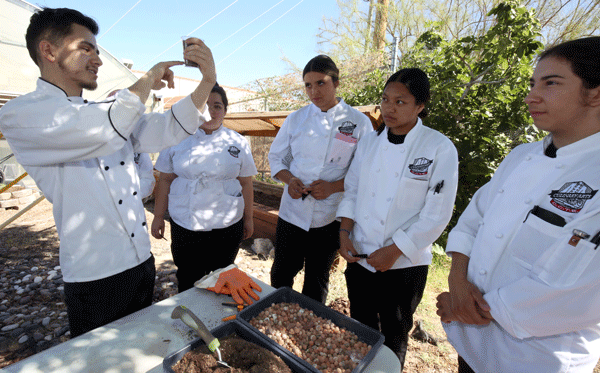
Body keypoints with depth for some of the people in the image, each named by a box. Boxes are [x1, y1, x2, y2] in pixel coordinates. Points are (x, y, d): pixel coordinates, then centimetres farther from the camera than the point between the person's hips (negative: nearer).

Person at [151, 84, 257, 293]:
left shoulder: (238, 142, 0)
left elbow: (246, 183, 3)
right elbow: (165, 179, 5)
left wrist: (248, 219, 5)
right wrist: (158, 217, 5)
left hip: (227, 226, 0)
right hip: (184, 226, 1)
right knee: (188, 280, 13)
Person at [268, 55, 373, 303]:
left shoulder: (359, 122, -5)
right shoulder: (296, 119, 3)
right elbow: (276, 157, 9)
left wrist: (334, 187, -18)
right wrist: (289, 180, -10)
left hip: (329, 217, -2)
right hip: (292, 211, 3)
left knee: (317, 280, 16)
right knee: (281, 273, 15)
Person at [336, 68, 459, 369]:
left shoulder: (439, 148, -11)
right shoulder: (369, 142, 2)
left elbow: (437, 214, -12)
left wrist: (394, 250, -14)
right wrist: (344, 232, -5)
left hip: (404, 264, -3)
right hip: (360, 257, 4)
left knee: (393, 337, 17)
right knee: (361, 331, 22)